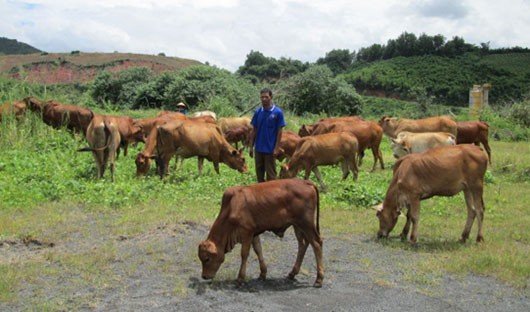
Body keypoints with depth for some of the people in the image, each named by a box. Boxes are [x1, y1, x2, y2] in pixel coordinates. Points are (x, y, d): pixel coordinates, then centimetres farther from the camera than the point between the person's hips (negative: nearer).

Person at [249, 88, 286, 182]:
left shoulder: (278, 112, -8)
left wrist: (276, 149, -11)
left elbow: (279, 132, -7)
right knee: (259, 172, 13)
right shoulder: (257, 112, 3)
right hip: (258, 149, 4)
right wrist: (251, 146, 6)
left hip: (270, 149, -4)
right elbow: (254, 130, 8)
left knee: (270, 174, 4)